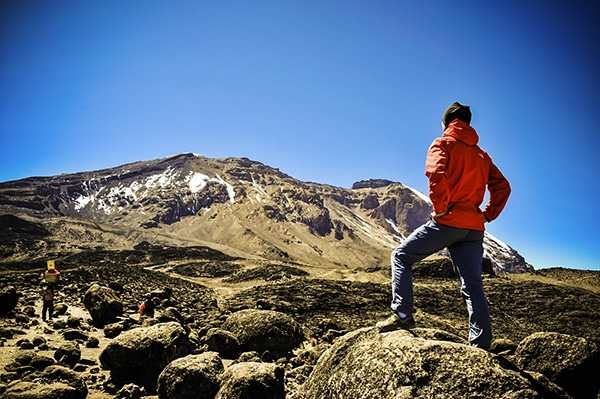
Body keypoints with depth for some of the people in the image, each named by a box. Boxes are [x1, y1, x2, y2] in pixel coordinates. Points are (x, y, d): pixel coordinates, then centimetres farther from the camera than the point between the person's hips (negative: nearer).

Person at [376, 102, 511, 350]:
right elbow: (502, 187, 16)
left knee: (401, 257, 7)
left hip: (447, 222, -6)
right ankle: (481, 346, 4)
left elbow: (436, 174, -20)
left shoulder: (443, 144, 0)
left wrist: (440, 209, -12)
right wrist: (488, 215, 13)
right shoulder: (482, 155, 21)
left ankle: (402, 315, -3)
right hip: (474, 228, 6)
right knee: (473, 286, 6)